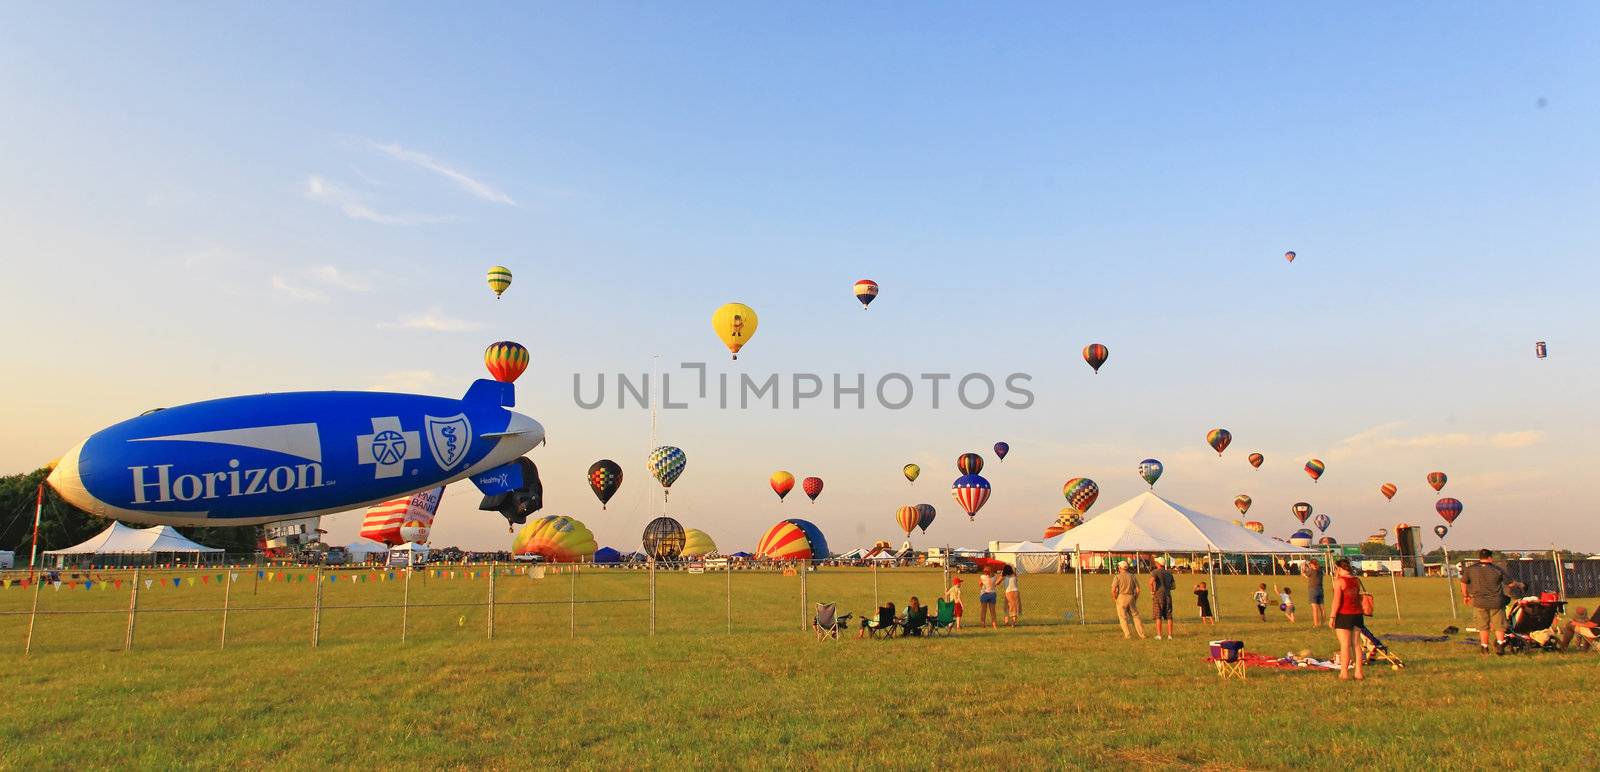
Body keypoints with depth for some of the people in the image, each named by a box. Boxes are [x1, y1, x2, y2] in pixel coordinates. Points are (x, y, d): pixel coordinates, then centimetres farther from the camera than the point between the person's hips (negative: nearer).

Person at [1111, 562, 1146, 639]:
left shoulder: (1117, 577, -6)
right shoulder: (1132, 576, 6)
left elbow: (1113, 590, -15)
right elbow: (1137, 589, 5)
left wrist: (1114, 598, 0)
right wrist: (1135, 599, 15)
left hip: (1121, 598, -3)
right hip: (1131, 598, 3)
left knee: (1123, 618, 6)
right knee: (1135, 616, 13)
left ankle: (1127, 635, 2)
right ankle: (1142, 634, 13)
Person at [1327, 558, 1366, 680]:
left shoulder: (1339, 581, -12)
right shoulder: (1357, 580, 8)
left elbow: (1337, 601, -15)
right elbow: (1359, 598, 17)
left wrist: (1332, 617, -11)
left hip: (1344, 615, -6)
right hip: (1357, 614, 6)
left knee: (1345, 645, -4)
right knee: (1356, 644, 10)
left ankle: (1344, 674, -3)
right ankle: (1358, 673, 13)